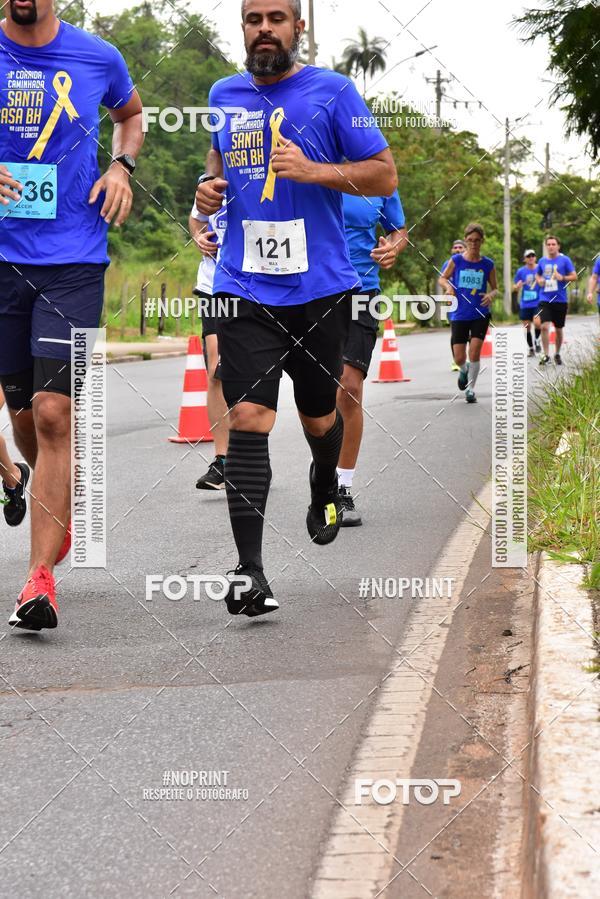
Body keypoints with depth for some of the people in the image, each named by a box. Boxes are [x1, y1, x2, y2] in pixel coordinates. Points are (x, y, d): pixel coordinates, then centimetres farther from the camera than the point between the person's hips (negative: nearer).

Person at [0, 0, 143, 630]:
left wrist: (121, 166, 4)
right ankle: (67, 503, 42)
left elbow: (131, 113, 24)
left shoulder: (97, 58, 2)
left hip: (73, 260, -2)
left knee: (54, 414, -13)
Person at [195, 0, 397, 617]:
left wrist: (312, 171, -17)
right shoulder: (224, 96, 9)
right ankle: (249, 571, -14)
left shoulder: (333, 92, -3)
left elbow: (385, 176, -3)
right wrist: (210, 187, 6)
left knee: (318, 414, 14)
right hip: (244, 289, 2)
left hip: (320, 288, -1)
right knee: (247, 417, -12)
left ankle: (324, 491, 50)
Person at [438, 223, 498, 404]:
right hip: (459, 315, 0)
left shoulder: (487, 264, -1)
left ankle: (470, 388, 5)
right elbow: (442, 279, 10)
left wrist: (491, 295, -14)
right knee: (459, 358, 0)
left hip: (480, 314, 0)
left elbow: (495, 288, 9)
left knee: (474, 352, -12)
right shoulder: (456, 260, -2)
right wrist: (448, 287, -12)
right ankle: (464, 370, 37)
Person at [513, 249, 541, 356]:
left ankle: (537, 340, 8)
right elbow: (514, 287, 10)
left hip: (538, 302, -2)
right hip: (525, 304, 2)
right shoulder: (520, 271, 4)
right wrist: (517, 286, -13)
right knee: (527, 326, 5)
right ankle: (531, 348, 20)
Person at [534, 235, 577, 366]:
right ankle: (546, 355, -10)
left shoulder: (564, 260, -2)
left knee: (558, 329, 10)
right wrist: (539, 280, 1)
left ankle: (557, 354, 27)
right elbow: (537, 275, 23)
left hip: (560, 300, -1)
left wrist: (562, 278, -19)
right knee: (544, 326, -16)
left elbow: (574, 276, -3)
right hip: (545, 300, 1)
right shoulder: (542, 261, 6)